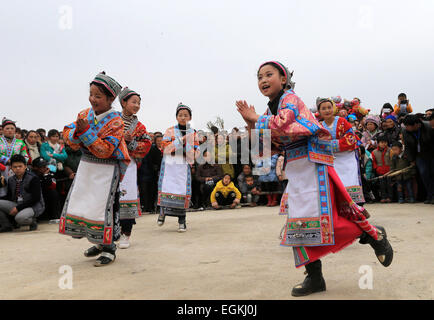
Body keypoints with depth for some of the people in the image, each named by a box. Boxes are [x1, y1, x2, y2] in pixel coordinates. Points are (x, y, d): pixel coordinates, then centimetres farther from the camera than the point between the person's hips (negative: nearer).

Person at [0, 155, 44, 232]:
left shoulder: (33, 178, -11)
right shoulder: (11, 180, 10)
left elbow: (35, 198, -16)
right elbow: (9, 197, 15)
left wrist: (18, 208, -20)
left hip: (34, 206, -6)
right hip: (17, 206, 6)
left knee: (20, 218, -36)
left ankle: (32, 222, 0)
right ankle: (7, 226, 4)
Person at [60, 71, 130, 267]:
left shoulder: (115, 122, -17)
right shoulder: (86, 113, 2)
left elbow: (105, 150, -24)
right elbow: (67, 134, 1)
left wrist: (87, 131, -29)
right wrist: (76, 132, -21)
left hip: (107, 170, -7)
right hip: (86, 166, 7)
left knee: (104, 206, -6)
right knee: (81, 202, 12)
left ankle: (109, 249, 11)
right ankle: (100, 243, 29)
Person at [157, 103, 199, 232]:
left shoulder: (193, 133, 8)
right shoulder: (170, 131, 6)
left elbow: (194, 153, 3)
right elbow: (165, 148, -7)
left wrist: (187, 144, -15)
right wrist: (181, 140, -15)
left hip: (184, 165, 0)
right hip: (169, 164, 0)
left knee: (183, 191, -6)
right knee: (166, 187, -3)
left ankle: (182, 220, 3)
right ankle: (162, 210, 23)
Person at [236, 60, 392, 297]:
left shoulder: (290, 98, -7)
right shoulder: (270, 111, 16)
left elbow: (282, 124, -27)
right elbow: (267, 149, 15)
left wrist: (257, 119, -12)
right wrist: (252, 125, 3)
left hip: (313, 163, -8)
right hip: (295, 169, 9)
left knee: (321, 217, -10)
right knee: (300, 221, 6)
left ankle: (374, 235, 15)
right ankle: (314, 278, 14)